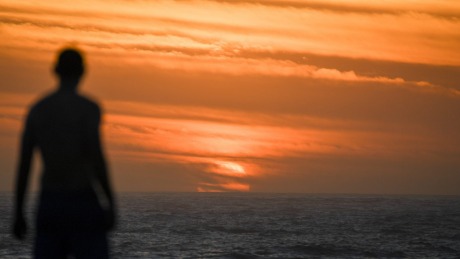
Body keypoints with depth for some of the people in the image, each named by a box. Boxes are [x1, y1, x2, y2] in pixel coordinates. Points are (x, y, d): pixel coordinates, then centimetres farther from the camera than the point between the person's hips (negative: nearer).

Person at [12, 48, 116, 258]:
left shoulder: (36, 109, 8)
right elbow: (96, 159, -17)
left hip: (49, 202, 5)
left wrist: (18, 214, 10)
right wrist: (110, 205, -10)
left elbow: (23, 164, 6)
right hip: (83, 203, -5)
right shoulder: (88, 107, -8)